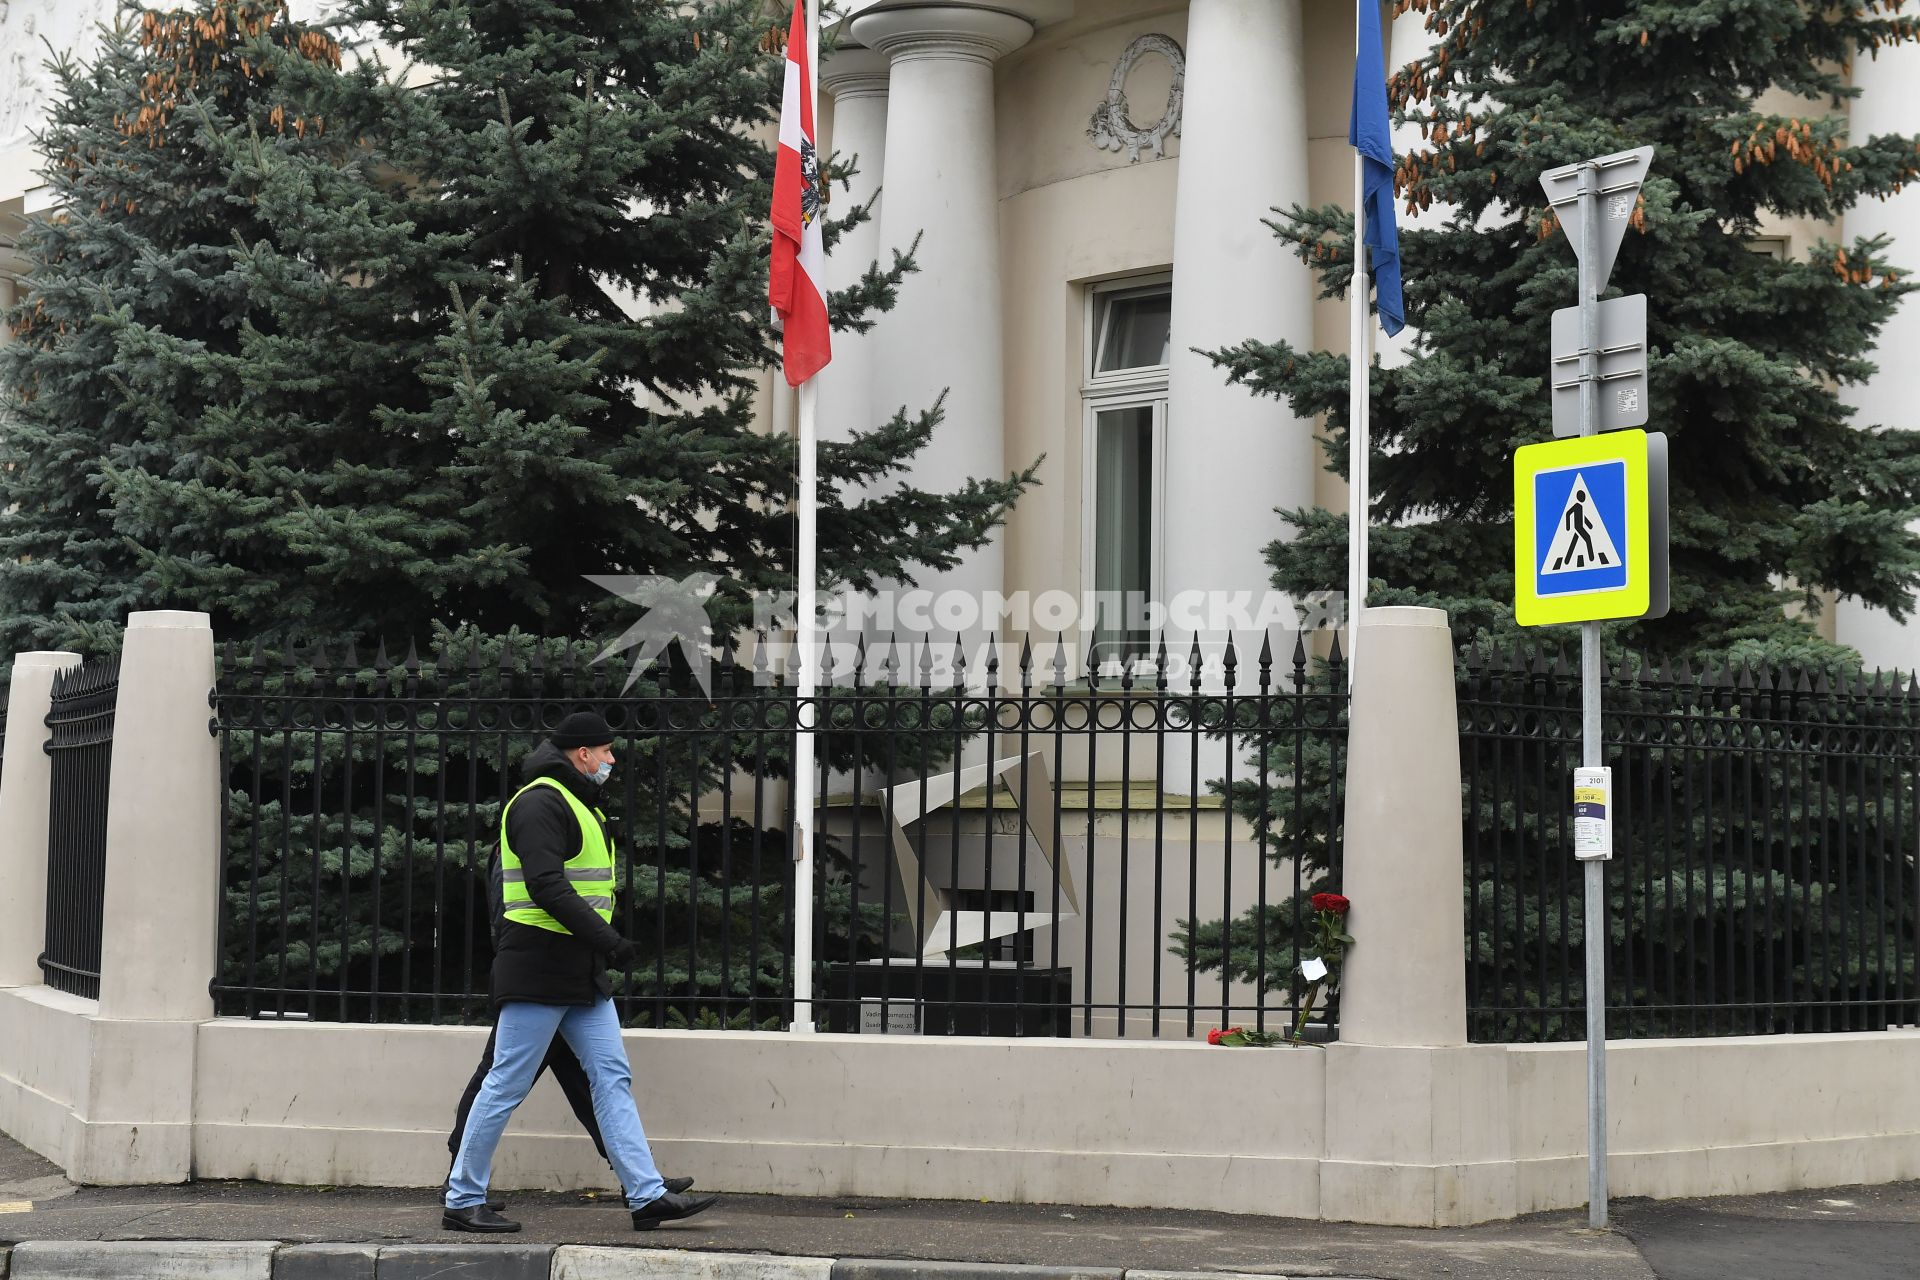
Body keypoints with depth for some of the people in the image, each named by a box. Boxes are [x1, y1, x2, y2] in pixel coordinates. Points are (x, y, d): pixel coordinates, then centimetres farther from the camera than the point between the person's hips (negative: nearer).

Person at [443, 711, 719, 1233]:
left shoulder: (577, 804, 21)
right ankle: (462, 1200, 6)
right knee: (507, 1084, -4)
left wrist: (602, 943, 17)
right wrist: (606, 938, -25)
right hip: (538, 969, -10)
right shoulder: (540, 803, -13)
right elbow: (546, 885, -23)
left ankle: (648, 1195, 3)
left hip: (583, 973, 10)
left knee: (613, 1077, 4)